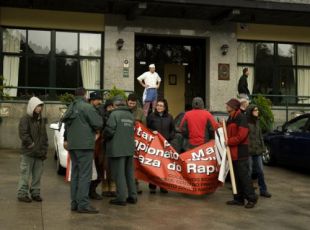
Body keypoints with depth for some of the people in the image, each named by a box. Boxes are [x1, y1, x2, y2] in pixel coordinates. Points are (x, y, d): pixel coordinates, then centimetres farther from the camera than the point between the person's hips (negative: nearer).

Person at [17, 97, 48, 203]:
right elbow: (24, 135, -15)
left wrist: (44, 150, 10)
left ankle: (35, 193, 19)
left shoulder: (41, 120, 15)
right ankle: (22, 194, 5)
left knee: (37, 175, 10)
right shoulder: (25, 119, -6)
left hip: (39, 154, 6)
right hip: (28, 154, -6)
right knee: (25, 174, -3)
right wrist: (32, 146, -15)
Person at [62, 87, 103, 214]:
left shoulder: (71, 108, 15)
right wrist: (97, 132, 4)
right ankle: (83, 204, -8)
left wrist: (66, 139, 29)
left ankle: (74, 202, 18)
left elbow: (66, 124, 21)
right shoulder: (87, 107, -11)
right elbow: (97, 123, -17)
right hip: (84, 145, -8)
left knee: (75, 174, 13)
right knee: (85, 174, -7)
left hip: (72, 145, 8)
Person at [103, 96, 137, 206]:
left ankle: (121, 198, 2)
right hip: (130, 148, 7)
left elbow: (109, 131, -14)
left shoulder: (114, 114, -11)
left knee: (119, 174, 0)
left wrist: (105, 137, 5)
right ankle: (132, 196, 20)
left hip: (117, 149, -7)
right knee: (130, 173, 14)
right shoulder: (130, 115, 11)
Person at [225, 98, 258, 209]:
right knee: (236, 176, 13)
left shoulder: (241, 117, -13)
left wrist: (229, 141, -14)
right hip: (233, 151, 10)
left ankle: (251, 198, 3)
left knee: (244, 175, -5)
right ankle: (239, 198, 20)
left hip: (240, 152, -9)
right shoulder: (231, 118, 17)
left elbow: (241, 135, -21)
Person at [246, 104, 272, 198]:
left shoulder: (257, 121, 14)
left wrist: (262, 147, 15)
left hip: (257, 151, 7)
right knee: (248, 171, 0)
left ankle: (263, 190, 19)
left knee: (260, 171, 10)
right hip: (248, 151, -7)